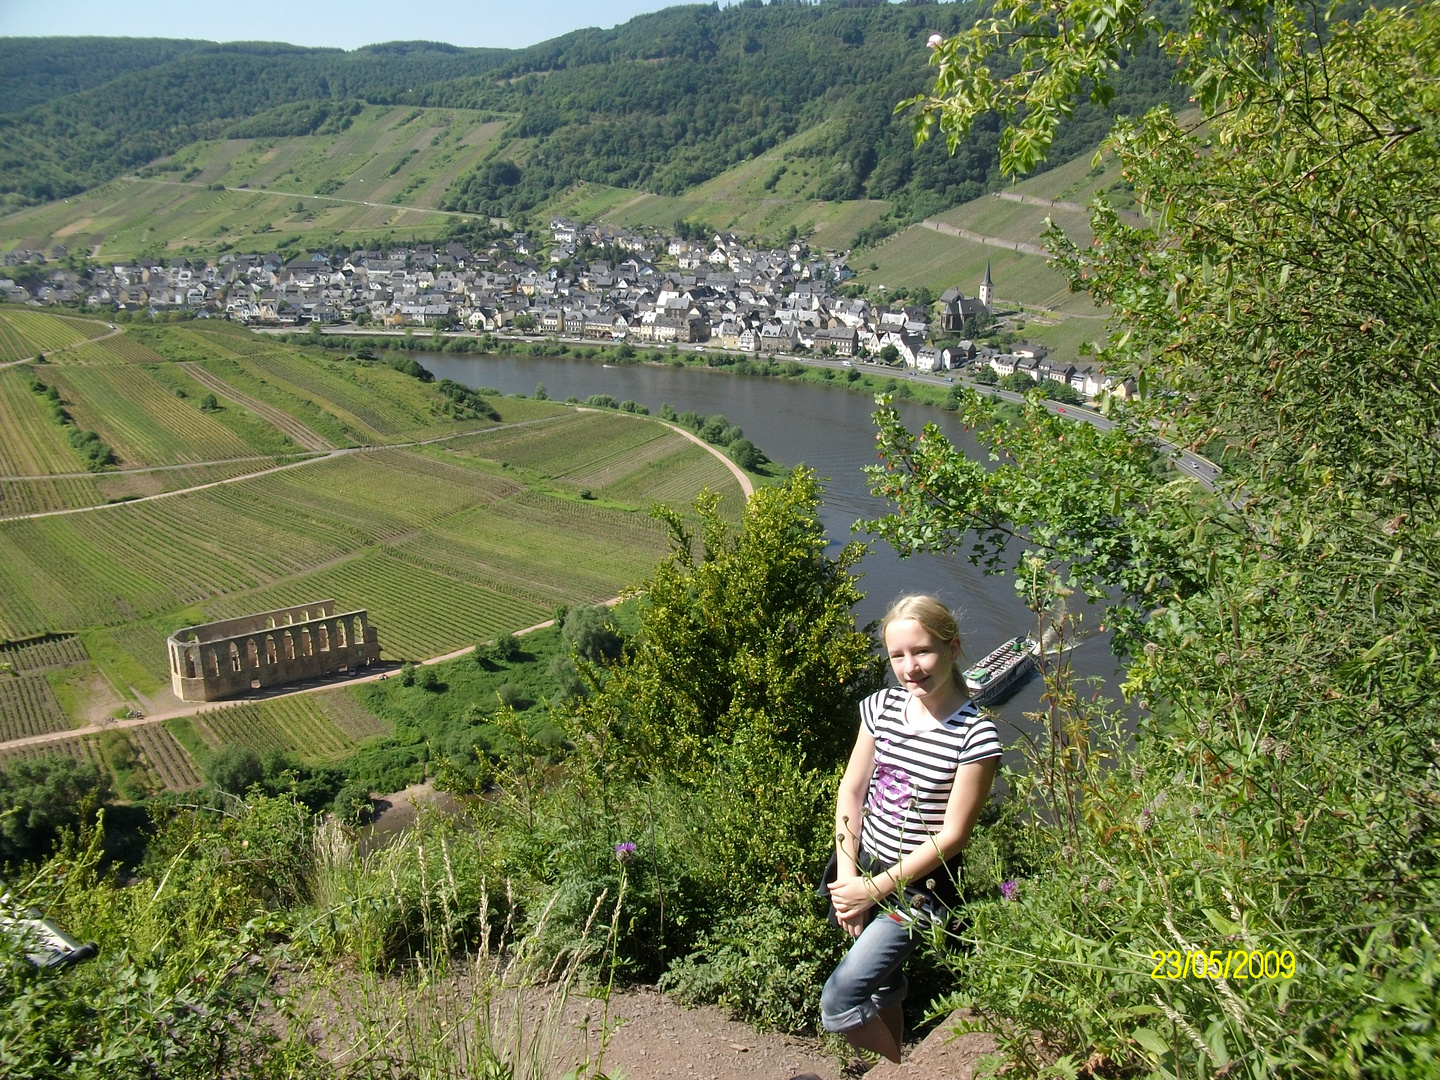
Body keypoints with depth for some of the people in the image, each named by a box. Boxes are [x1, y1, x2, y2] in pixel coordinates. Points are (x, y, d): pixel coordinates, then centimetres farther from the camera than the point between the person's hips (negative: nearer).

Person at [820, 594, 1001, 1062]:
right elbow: (851, 789, 4)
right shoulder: (881, 707, -3)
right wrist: (847, 874, -3)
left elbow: (952, 835, -15)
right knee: (882, 987, 19)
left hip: (919, 883, -5)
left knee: (839, 1001, -12)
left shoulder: (975, 736, -17)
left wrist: (876, 889, -12)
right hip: (861, 865, 5)